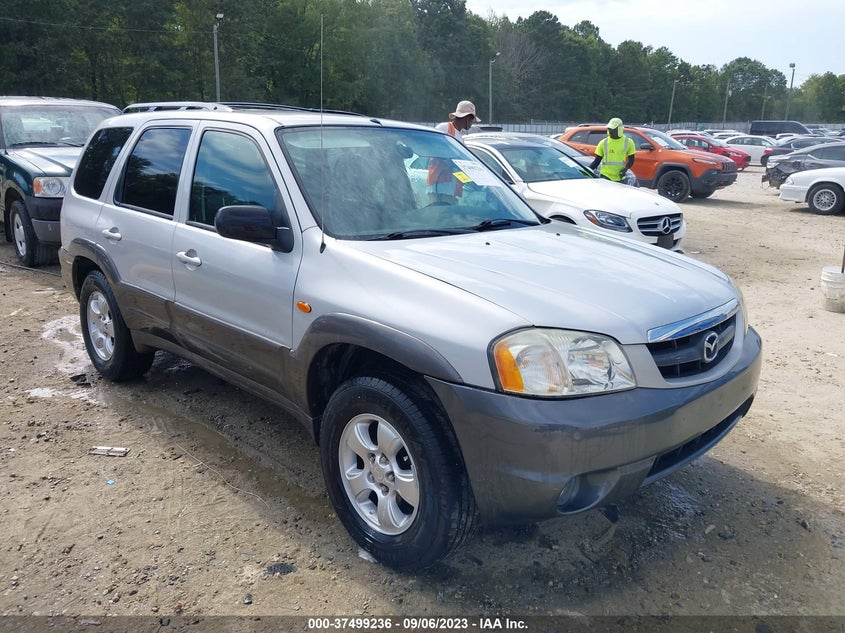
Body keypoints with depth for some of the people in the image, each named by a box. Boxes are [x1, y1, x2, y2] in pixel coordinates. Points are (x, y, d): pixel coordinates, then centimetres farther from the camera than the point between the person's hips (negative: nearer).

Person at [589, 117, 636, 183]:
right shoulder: (604, 143, 1)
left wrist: (625, 169, -13)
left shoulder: (628, 142, 1)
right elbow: (597, 160, 5)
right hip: (605, 176, -1)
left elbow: (631, 160, 6)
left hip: (620, 178, 1)